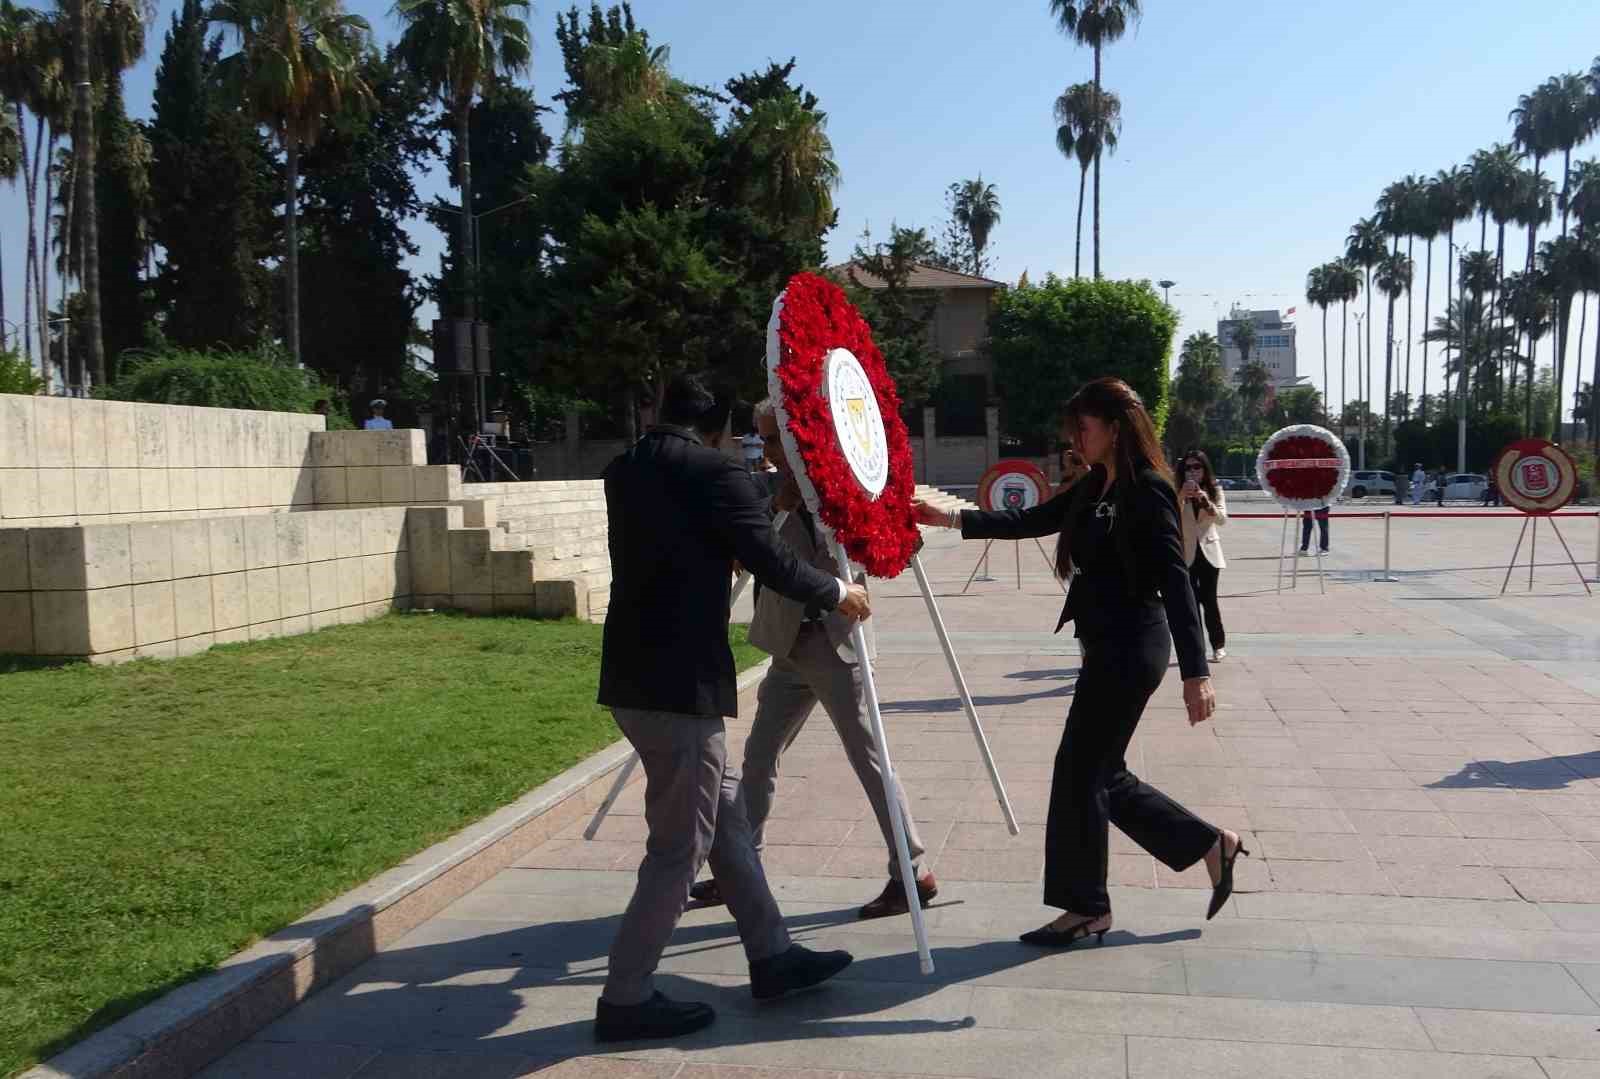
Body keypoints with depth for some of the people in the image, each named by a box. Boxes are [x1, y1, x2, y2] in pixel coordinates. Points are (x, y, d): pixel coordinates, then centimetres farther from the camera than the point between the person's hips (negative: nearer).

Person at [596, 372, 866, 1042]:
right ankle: (626, 999, 10)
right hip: (678, 681, -9)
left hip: (636, 675, 9)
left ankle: (771, 955, 28)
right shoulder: (715, 470, -10)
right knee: (680, 844, 1)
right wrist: (837, 594, 3)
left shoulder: (625, 469, 13)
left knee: (724, 815, 18)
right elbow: (771, 563, -14)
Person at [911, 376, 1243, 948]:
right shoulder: (1095, 487, 11)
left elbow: (1176, 581, -20)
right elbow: (1031, 521, 18)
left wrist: (1195, 672, -24)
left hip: (1130, 650, -9)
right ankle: (1212, 844, 28)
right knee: (1104, 774, 14)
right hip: (1107, 647, 9)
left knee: (1079, 770, -1)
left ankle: (1087, 908, 14)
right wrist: (950, 519, 12)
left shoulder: (1147, 490, -15)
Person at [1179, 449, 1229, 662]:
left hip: (1209, 552, 0)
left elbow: (1222, 519, -11)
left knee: (1209, 599, -3)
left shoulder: (1215, 490, 2)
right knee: (1191, 601, 0)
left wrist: (1205, 501, -26)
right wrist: (1181, 497, -28)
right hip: (1186, 554, 0)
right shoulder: (1178, 492, 0)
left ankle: (1218, 644, 12)